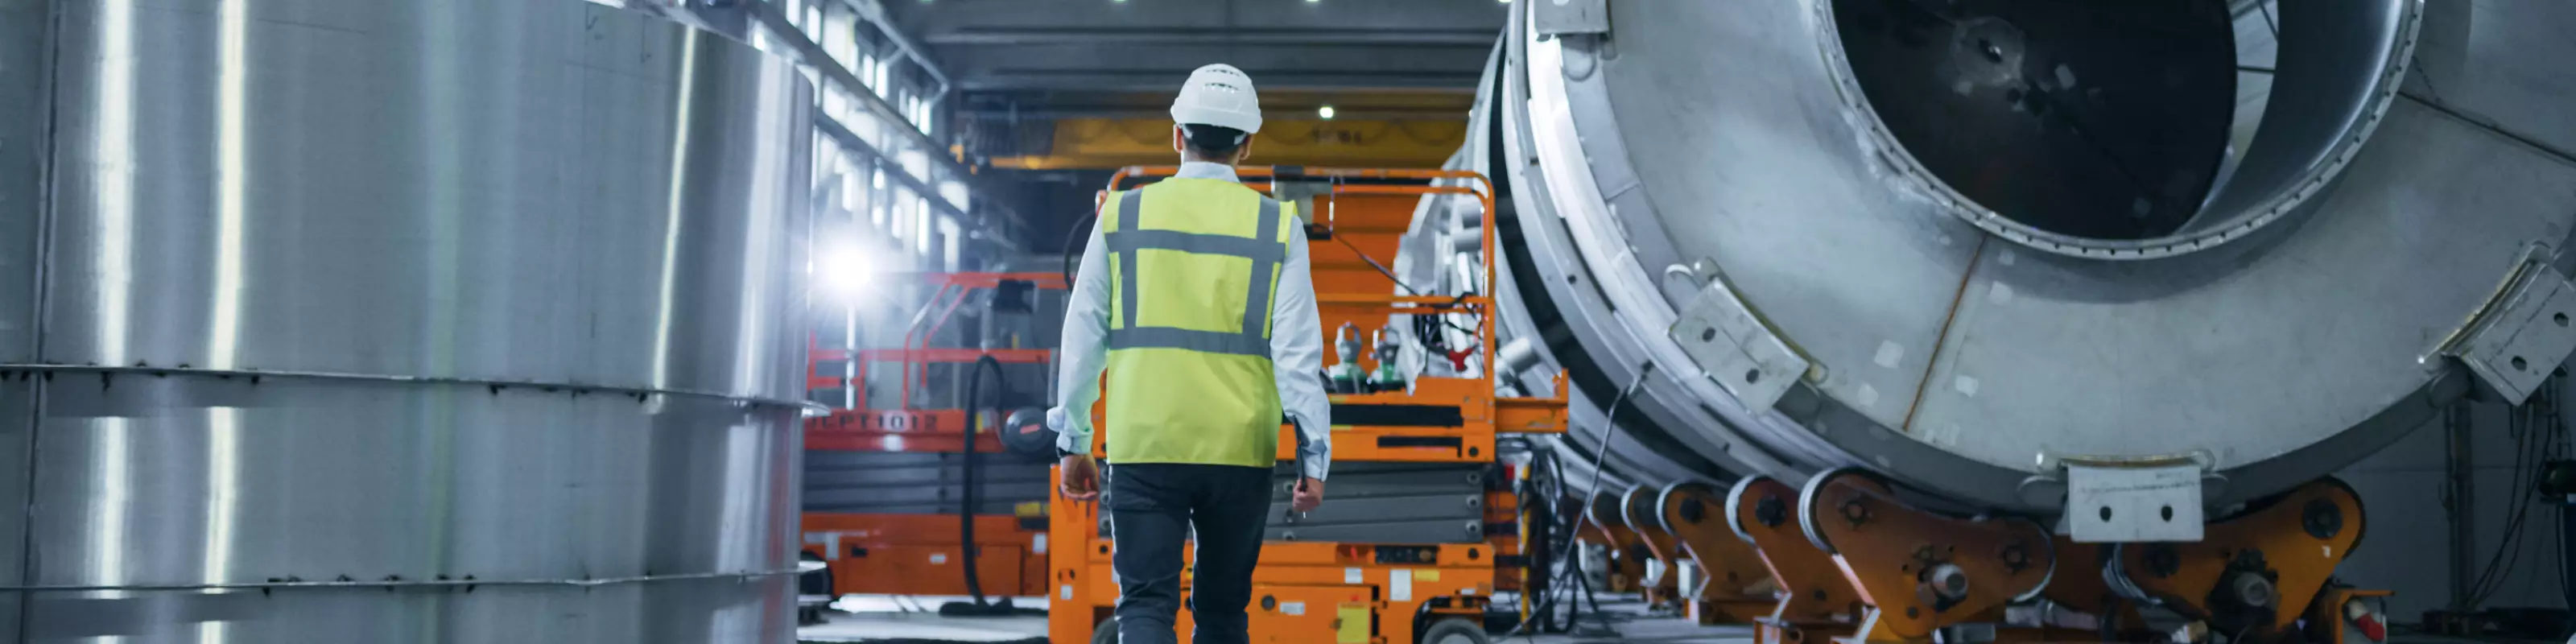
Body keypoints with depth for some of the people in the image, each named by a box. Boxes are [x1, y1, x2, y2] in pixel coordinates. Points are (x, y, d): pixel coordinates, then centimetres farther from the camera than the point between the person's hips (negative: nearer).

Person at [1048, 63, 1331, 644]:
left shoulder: (1124, 214, 4)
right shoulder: (1276, 226, 1)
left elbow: (1083, 338, 6)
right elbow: (1297, 351, -4)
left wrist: (1073, 442, 14)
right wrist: (1313, 457, 1)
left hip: (1143, 448, 0)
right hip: (1239, 451, 1)